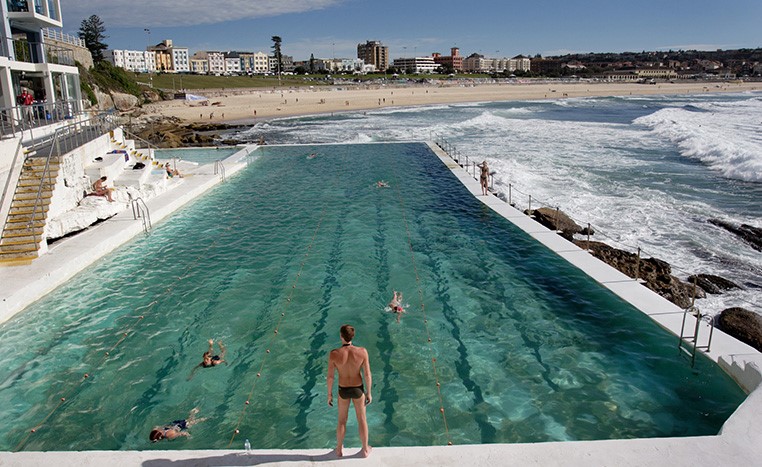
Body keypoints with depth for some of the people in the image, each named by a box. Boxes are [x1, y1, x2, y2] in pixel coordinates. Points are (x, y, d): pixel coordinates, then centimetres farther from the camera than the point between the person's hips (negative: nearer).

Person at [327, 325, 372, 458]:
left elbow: (330, 377, -14)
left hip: (343, 391, 0)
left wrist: (329, 394, 2)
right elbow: (367, 375, -15)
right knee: (362, 419, 21)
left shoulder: (334, 354, -23)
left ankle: (339, 449, 41)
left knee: (342, 421, 23)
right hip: (358, 390, 0)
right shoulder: (362, 352, -23)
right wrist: (369, 392, 0)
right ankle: (365, 449, 38)